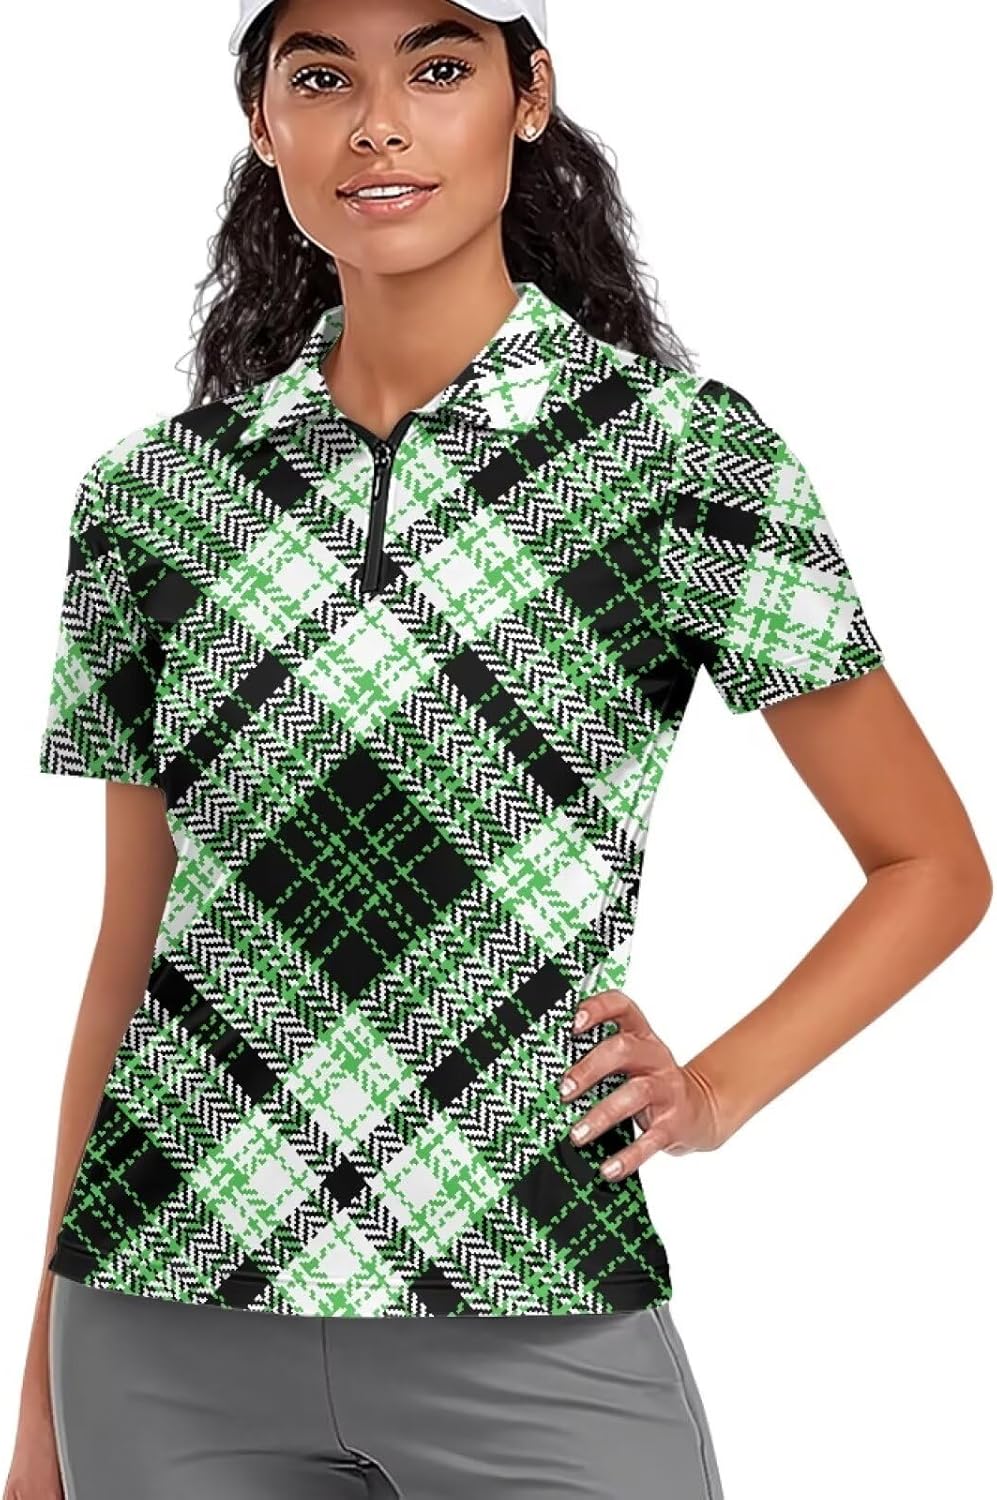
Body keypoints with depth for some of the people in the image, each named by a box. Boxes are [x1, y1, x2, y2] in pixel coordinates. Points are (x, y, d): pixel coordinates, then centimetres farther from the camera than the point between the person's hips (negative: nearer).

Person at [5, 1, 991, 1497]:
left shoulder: (685, 451, -2)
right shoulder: (156, 491, 6)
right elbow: (132, 943, 11)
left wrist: (715, 1093, -5)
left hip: (530, 1318, -2)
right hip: (166, 1325, 3)